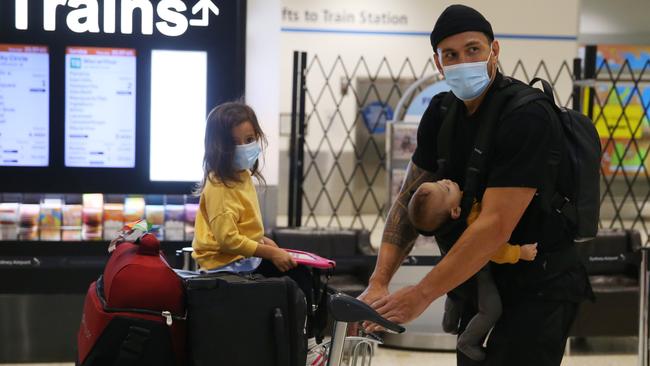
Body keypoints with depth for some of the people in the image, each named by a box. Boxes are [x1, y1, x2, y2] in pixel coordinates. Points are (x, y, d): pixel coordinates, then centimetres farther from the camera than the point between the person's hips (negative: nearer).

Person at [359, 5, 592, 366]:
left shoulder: (526, 118, -21)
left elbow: (496, 226, -26)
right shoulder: (442, 112, 3)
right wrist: (378, 282, -9)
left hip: (538, 291, -7)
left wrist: (420, 295, -25)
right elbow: (409, 198, 4)